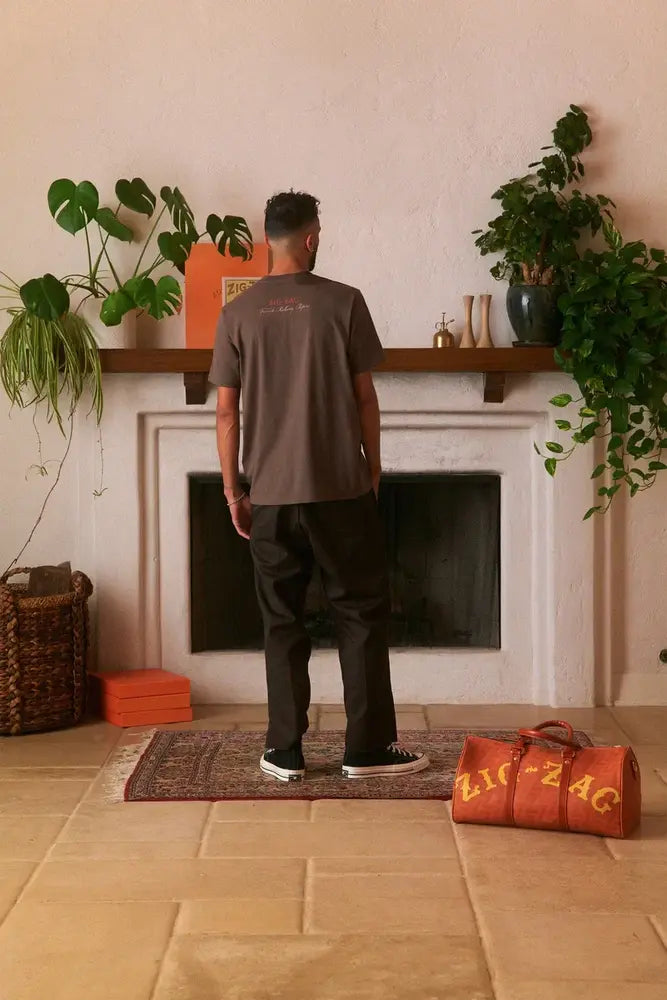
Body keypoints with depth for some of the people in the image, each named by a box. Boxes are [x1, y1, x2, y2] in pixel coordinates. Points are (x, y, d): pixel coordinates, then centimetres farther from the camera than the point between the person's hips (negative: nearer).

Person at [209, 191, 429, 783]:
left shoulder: (238, 313, 2)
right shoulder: (344, 302, -4)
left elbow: (227, 412, 1)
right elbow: (365, 400, -2)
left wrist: (233, 491, 8)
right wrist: (373, 473, 10)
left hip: (270, 495, 3)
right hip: (339, 489, -2)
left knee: (283, 623, 10)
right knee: (362, 615, 8)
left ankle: (285, 753, 12)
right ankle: (368, 748, 10)